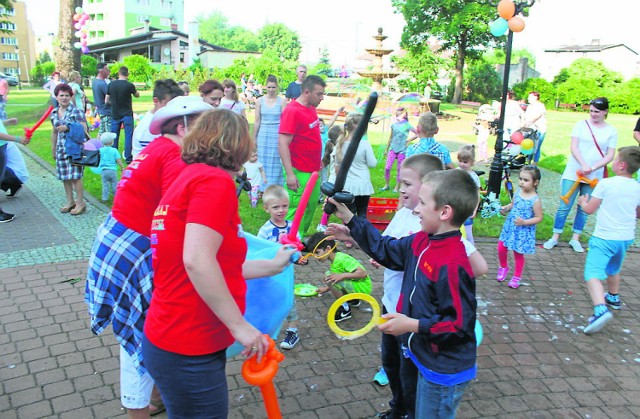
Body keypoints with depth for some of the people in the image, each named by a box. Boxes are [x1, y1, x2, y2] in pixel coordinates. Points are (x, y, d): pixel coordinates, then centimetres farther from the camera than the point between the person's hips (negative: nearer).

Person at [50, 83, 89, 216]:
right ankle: (70, 202, 24)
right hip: (61, 149, 6)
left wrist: (67, 128, -20)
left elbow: (83, 129, -14)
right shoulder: (54, 113, 10)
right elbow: (54, 132, 19)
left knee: (75, 176, -5)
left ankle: (80, 203, 7)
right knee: (64, 176, 11)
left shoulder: (76, 111, -8)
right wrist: (53, 149, 22)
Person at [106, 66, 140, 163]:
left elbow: (106, 101, 4)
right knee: (128, 135, 0)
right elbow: (137, 95, 7)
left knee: (114, 136, 12)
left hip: (115, 114, 4)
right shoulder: (129, 85, -12)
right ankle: (128, 158, -3)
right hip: (127, 114, -4)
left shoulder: (111, 85, -1)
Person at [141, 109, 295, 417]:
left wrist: (274, 265, 25)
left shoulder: (190, 178, 12)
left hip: (172, 342, 9)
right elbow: (197, 262, -28)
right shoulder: (216, 180, -16)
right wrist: (240, 326, -21)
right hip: (188, 354, -9)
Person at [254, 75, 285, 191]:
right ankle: (263, 188, 17)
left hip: (277, 134, -2)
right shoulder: (259, 101, 4)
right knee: (263, 162, 6)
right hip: (263, 134, 2)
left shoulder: (281, 102, -1)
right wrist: (254, 138, 8)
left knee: (276, 162, 1)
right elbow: (257, 121, 6)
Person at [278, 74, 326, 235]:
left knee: (312, 206, 17)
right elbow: (283, 143, -21)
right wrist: (290, 174, -25)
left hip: (313, 170, 9)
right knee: (296, 211, -1)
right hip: (299, 173, -9)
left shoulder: (311, 108, 8)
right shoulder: (292, 111, -18)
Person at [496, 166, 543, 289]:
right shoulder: (517, 193, -2)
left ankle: (517, 277, 29)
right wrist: (505, 208, -4)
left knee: (518, 254, 8)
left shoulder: (535, 200, -18)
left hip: (524, 231, -5)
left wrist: (524, 222, -25)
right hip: (510, 227, 5)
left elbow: (539, 218, -14)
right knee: (501, 249, 8)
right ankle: (503, 267, 37)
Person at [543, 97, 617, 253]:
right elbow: (574, 147, -6)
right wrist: (584, 165, -21)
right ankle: (555, 238, 8)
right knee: (564, 206, 0)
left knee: (584, 209, 8)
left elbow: (610, 155, -2)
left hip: (594, 176, 1)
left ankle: (575, 239, 19)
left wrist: (593, 168, -18)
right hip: (573, 172, -1)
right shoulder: (581, 125, 1)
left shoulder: (611, 131, 3)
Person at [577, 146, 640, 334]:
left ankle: (601, 309, -35)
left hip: (605, 237, -7)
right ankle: (613, 297, 52)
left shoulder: (605, 184, -14)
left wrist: (583, 201, 13)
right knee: (613, 269, 30)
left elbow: (589, 209, -8)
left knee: (593, 274, -15)